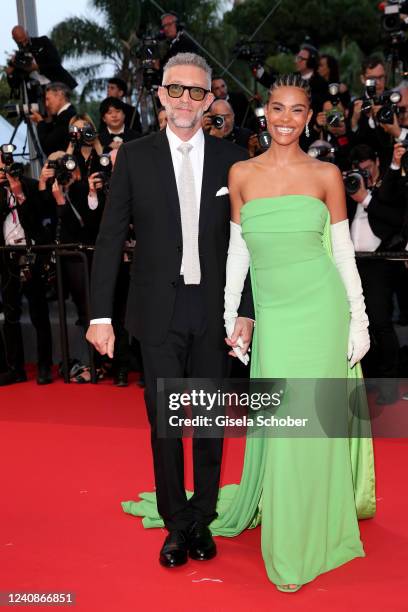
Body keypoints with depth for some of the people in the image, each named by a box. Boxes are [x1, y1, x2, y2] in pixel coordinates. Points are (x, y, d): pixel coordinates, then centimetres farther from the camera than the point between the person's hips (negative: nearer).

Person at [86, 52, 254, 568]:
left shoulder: (232, 159, 4)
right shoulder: (134, 157, 2)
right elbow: (110, 238, 0)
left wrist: (246, 311, -3)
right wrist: (101, 314, -6)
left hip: (214, 308, 1)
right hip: (159, 310, -1)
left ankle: (202, 520, 28)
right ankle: (176, 525, 24)